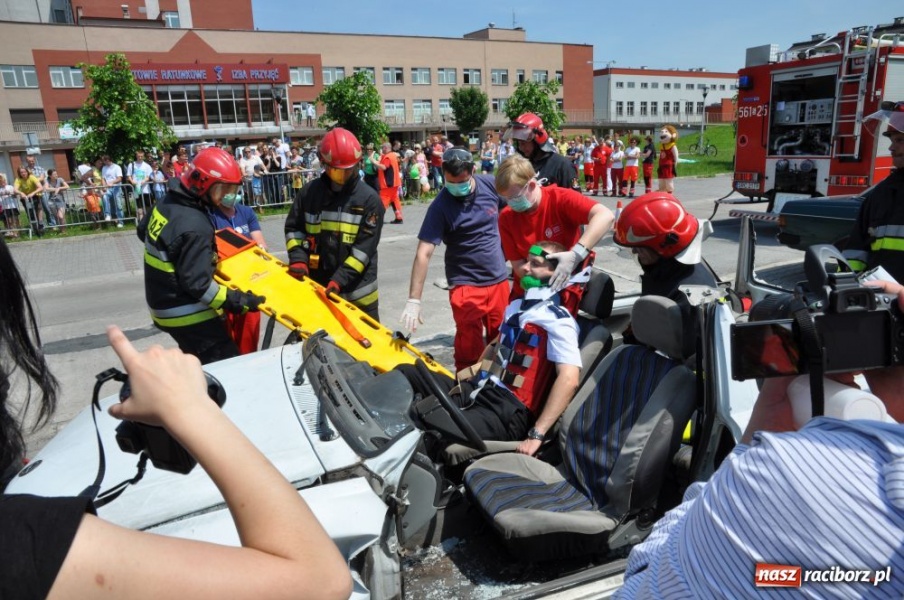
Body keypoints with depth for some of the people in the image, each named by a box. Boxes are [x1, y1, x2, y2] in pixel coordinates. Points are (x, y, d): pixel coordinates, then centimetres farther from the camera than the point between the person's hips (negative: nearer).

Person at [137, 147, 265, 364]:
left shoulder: (166, 204, 1)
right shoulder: (195, 226, -28)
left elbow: (143, 231, 22)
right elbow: (197, 284, -28)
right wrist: (238, 301, -24)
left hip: (164, 306, 10)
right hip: (188, 315, -10)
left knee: (199, 362, 25)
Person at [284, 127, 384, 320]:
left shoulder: (369, 199, -9)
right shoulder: (309, 192, 0)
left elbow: (365, 247, -14)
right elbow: (293, 228, 9)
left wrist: (340, 279, -22)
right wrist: (298, 258, -10)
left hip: (357, 288, -2)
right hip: (317, 285, 3)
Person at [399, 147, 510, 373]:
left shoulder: (490, 185, -6)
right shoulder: (440, 206, -16)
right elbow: (423, 253, -20)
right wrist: (414, 300, -27)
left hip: (499, 279, 4)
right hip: (466, 284, -4)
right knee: (469, 350, -3)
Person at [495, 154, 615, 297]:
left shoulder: (560, 198, -18)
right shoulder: (506, 218, -9)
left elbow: (605, 216, -32)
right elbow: (518, 266, -9)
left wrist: (575, 255, -43)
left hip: (567, 291, -2)